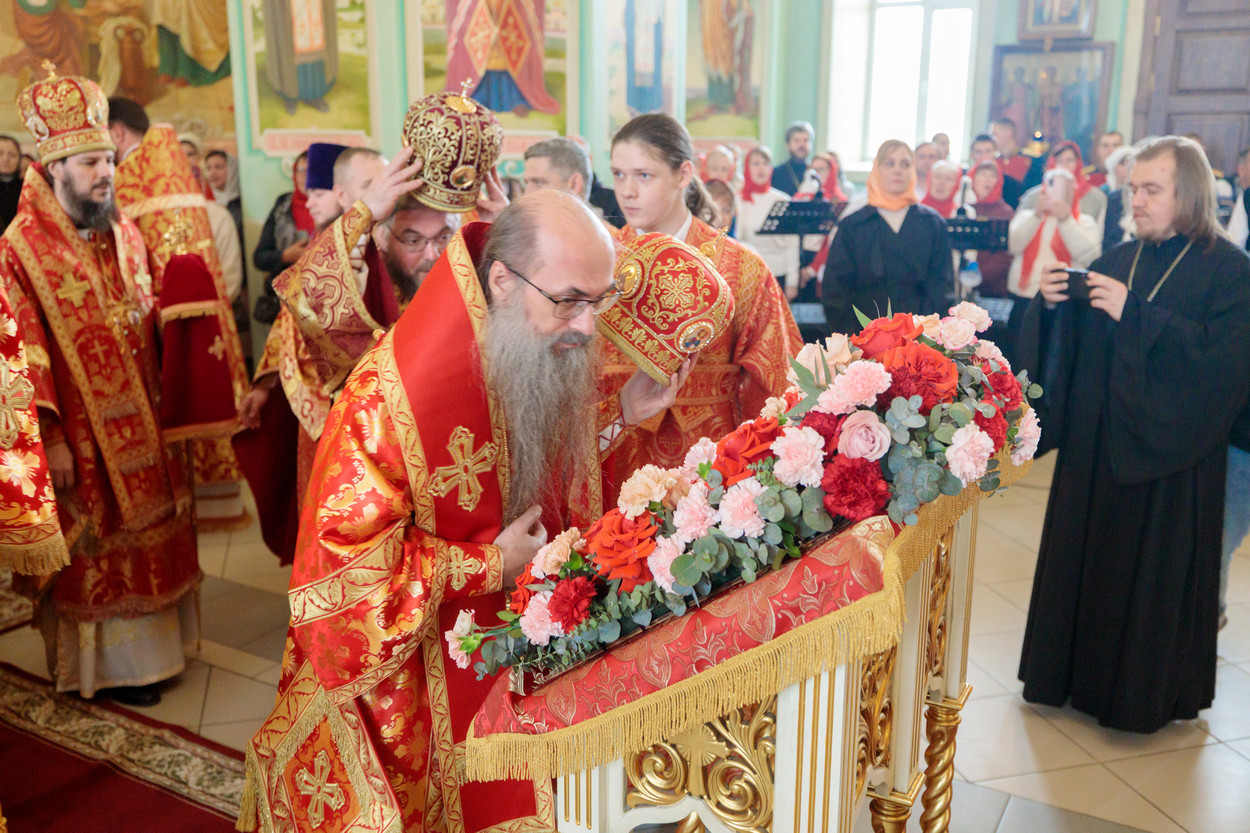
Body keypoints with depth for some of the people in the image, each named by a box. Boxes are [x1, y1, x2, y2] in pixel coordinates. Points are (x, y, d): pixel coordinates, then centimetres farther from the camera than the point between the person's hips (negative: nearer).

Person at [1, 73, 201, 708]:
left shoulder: (124, 233, 5)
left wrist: (158, 405, 10)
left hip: (138, 424, 6)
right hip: (80, 435, -6)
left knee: (149, 535, 15)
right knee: (95, 550, 7)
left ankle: (149, 644, 33)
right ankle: (108, 666, 24)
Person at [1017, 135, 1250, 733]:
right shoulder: (1119, 258, 9)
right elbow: (1069, 343, 9)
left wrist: (1134, 313, -25)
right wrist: (1053, 304, -12)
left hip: (1168, 455, -5)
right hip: (1096, 444, 5)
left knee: (1153, 572, 4)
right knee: (1086, 557, 11)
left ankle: (1144, 694, 22)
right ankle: (1076, 672, 27)